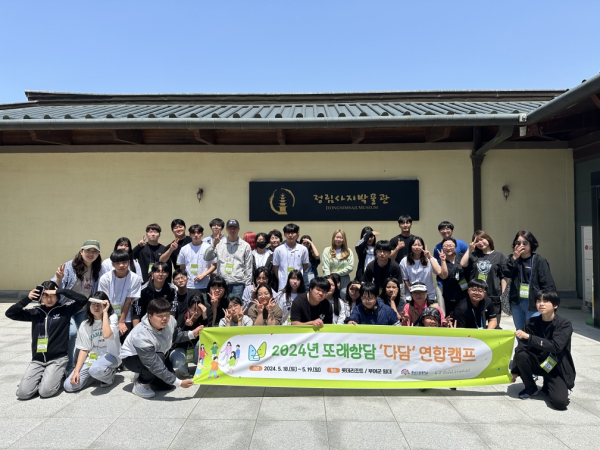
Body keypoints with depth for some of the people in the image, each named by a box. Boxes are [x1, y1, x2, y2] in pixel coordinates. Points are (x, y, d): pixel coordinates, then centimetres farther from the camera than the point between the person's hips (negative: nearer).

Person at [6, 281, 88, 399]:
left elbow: (83, 299, -15)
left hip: (58, 358, -4)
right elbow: (10, 313, 9)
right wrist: (27, 299, -5)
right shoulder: (36, 311, 9)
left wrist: (60, 291, -14)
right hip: (37, 360, 4)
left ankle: (59, 377, 12)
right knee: (22, 393, -11)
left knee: (45, 391, -18)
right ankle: (43, 378, 16)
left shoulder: (65, 309, -2)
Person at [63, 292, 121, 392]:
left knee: (95, 369, -37)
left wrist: (105, 312, -19)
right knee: (69, 386, -12)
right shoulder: (85, 324, 5)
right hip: (91, 358, 5)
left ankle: (109, 374, -3)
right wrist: (76, 371, -9)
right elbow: (84, 349, 4)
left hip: (109, 355, -5)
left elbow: (106, 335, -27)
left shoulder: (112, 318, -6)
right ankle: (98, 374, 11)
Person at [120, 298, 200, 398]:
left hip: (155, 354, 7)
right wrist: (178, 383, -41)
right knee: (160, 358, -35)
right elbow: (155, 365, -39)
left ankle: (142, 375, 22)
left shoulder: (170, 320, -24)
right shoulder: (142, 336, -40)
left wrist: (192, 334, -18)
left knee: (167, 384, 0)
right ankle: (140, 384, -10)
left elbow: (176, 335, 0)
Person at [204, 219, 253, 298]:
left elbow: (248, 268, 5)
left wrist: (248, 287, 0)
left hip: (238, 284, -2)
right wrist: (213, 245, -10)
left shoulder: (245, 246, 5)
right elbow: (206, 258, 5)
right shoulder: (219, 243, 10)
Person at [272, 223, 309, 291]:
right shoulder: (278, 250, -1)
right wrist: (280, 279, 6)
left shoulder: (303, 249, -1)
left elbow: (305, 265, 11)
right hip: (283, 285, 0)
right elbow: (275, 267, 7)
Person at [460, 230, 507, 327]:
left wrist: (503, 295, -6)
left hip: (494, 297, -3)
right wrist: (469, 249, 1)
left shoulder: (499, 256, 4)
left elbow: (503, 277, 1)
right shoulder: (474, 255, 13)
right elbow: (463, 264, -4)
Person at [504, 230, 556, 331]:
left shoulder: (539, 261, -6)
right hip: (517, 302, 4)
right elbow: (506, 274, -9)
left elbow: (548, 284, -9)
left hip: (534, 303, -4)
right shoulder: (512, 259, 7)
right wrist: (514, 258, -15)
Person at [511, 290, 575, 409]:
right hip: (539, 363, 3)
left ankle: (548, 387, 12)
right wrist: (515, 371, -4)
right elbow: (521, 347, -5)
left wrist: (529, 337, -34)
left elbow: (555, 346, -30)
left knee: (560, 402, -25)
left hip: (557, 368, -3)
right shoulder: (531, 323, -7)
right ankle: (530, 388, -3)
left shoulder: (565, 325, -15)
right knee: (521, 355, -29)